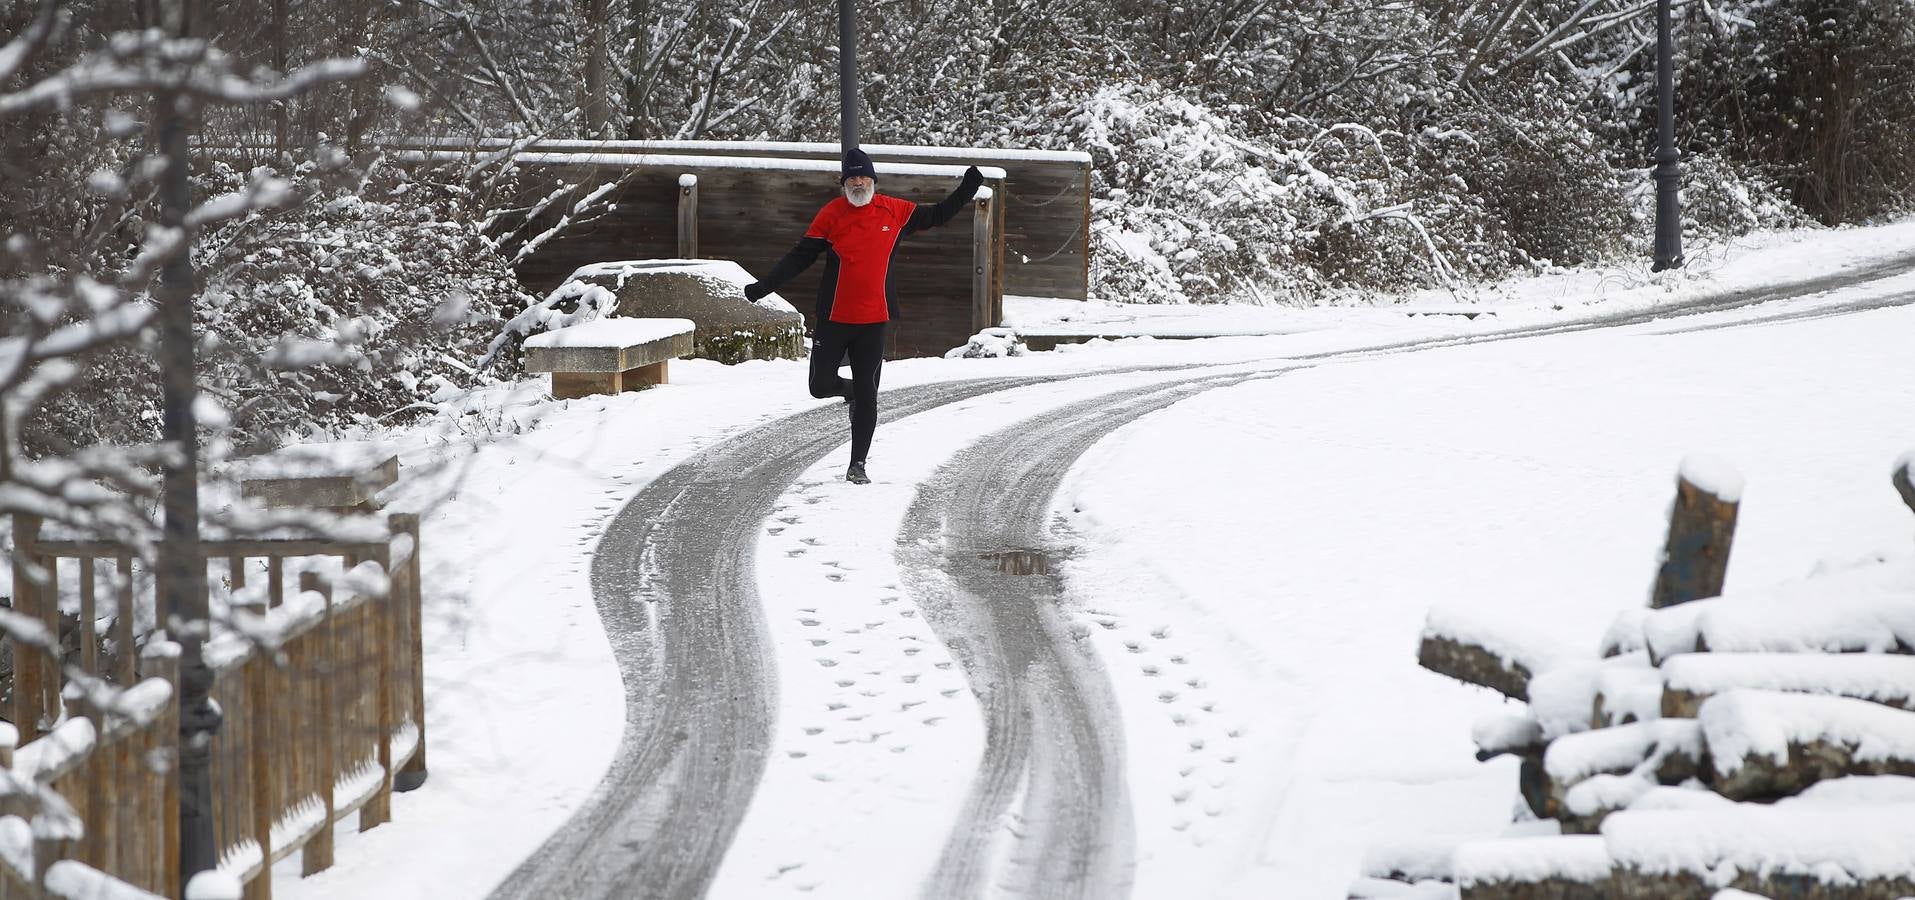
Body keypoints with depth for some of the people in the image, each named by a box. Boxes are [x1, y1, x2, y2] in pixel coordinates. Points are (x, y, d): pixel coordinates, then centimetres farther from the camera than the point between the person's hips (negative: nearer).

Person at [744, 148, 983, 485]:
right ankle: (850, 390, 33)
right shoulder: (831, 214, -5)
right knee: (821, 386, -2)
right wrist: (763, 286, -8)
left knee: (867, 397, 1)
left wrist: (967, 190, 7)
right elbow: (799, 257, -1)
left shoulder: (895, 212, 1)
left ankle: (858, 464, 10)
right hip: (834, 318, -1)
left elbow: (937, 216, 16)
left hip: (873, 319, 1)